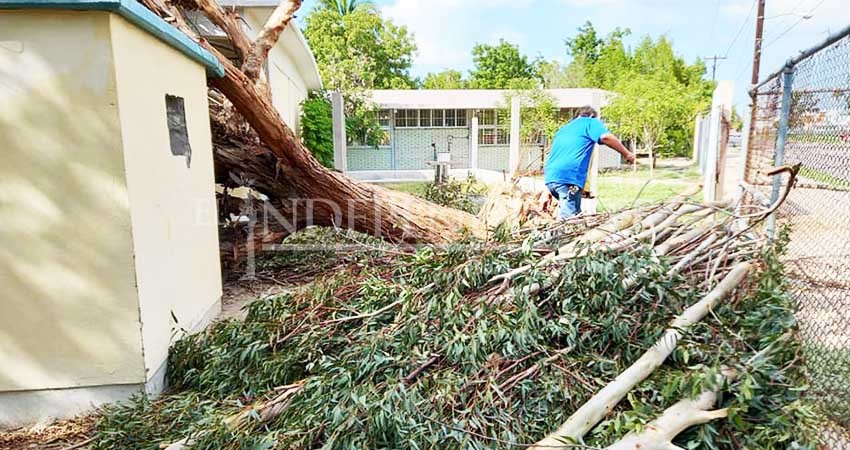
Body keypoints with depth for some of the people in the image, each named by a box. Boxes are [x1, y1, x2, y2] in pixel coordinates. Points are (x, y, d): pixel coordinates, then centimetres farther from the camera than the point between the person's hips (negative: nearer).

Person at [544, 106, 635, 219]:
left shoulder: (563, 129, 33)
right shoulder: (591, 122, 13)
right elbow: (605, 137, -9)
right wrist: (626, 154, 2)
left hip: (550, 176, 8)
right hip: (568, 176, -8)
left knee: (575, 214, 17)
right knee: (570, 218, -11)